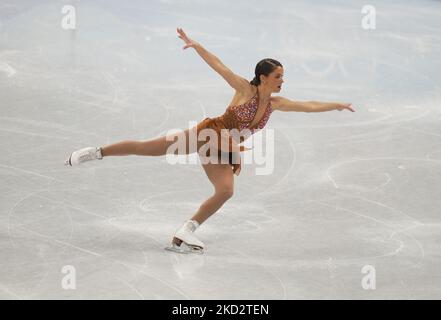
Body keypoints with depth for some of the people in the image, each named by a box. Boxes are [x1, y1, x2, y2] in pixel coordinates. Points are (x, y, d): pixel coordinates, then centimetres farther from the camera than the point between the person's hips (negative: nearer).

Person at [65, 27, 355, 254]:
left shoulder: (275, 103, 3)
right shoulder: (246, 89, -12)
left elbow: (308, 106, 9)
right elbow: (218, 65, -17)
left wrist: (337, 105, 9)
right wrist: (196, 45, -25)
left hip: (225, 151, 6)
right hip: (208, 134, -6)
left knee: (226, 191, -15)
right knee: (146, 147, -9)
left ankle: (184, 235, -10)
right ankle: (96, 152, 4)